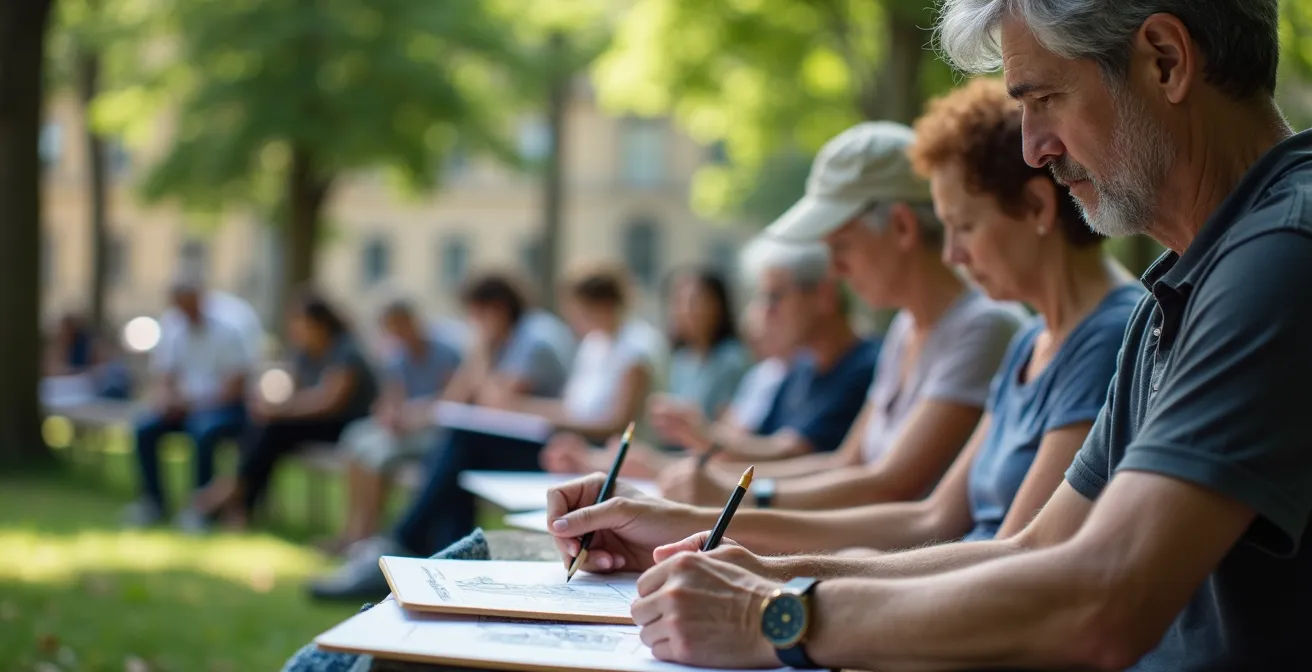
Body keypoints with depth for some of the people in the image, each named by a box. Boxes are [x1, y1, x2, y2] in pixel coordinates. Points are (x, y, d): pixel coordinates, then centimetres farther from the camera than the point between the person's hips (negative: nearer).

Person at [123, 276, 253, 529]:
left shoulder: (226, 334, -7)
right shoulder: (174, 337, 10)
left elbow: (235, 387, -12)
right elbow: (164, 382, 10)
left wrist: (195, 402, -20)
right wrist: (164, 398, -14)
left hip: (222, 407, -5)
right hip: (184, 406, 5)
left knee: (204, 431, -37)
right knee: (144, 428, -19)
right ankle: (154, 500, -10)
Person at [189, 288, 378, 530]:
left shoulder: (345, 353, -19)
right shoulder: (303, 352, 6)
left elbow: (326, 401, -27)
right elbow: (294, 392, 7)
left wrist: (278, 409, -23)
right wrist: (270, 406, -15)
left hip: (347, 427, -8)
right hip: (316, 420, 8)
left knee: (277, 429, -27)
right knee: (255, 429, -16)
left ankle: (237, 489, -10)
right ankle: (240, 508, -24)